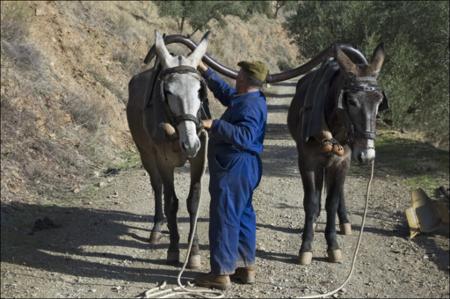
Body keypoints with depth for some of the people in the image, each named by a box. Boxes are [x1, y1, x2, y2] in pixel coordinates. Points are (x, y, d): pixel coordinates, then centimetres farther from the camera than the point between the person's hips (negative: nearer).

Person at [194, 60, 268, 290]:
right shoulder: (247, 99, 11)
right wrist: (204, 70, 27)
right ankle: (247, 267, 25)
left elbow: (244, 136, -33)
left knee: (223, 217, -4)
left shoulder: (250, 105, -20)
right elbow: (225, 92, 27)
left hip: (234, 168, -11)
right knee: (243, 216, 16)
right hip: (241, 167, 11)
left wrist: (215, 125, -33)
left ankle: (221, 273, 2)